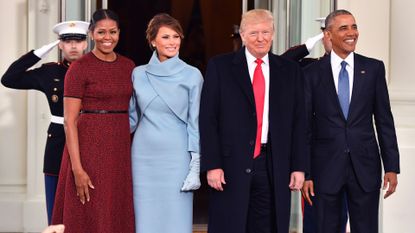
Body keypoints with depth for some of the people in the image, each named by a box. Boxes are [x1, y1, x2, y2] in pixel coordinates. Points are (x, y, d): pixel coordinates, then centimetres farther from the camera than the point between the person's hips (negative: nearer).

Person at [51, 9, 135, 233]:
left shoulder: (128, 66, 10)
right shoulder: (79, 68, -7)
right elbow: (69, 121, -11)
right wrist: (77, 169, -17)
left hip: (121, 150, 5)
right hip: (90, 147, -5)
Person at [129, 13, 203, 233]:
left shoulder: (192, 75, 0)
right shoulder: (138, 74, 7)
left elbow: (195, 122, -1)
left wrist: (195, 166, -5)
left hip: (176, 157, -2)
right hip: (144, 156, 3)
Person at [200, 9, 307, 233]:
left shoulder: (290, 70, 10)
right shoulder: (220, 66, 2)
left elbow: (298, 121, 9)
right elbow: (208, 119, -2)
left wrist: (299, 166, 3)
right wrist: (212, 164, -8)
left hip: (274, 168, 2)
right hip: (232, 165, -2)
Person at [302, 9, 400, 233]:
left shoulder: (373, 68, 4)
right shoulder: (312, 73, 0)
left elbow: (384, 120, 5)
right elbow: (305, 125, 1)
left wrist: (392, 166, 1)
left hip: (365, 166, 1)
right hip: (326, 167, -1)